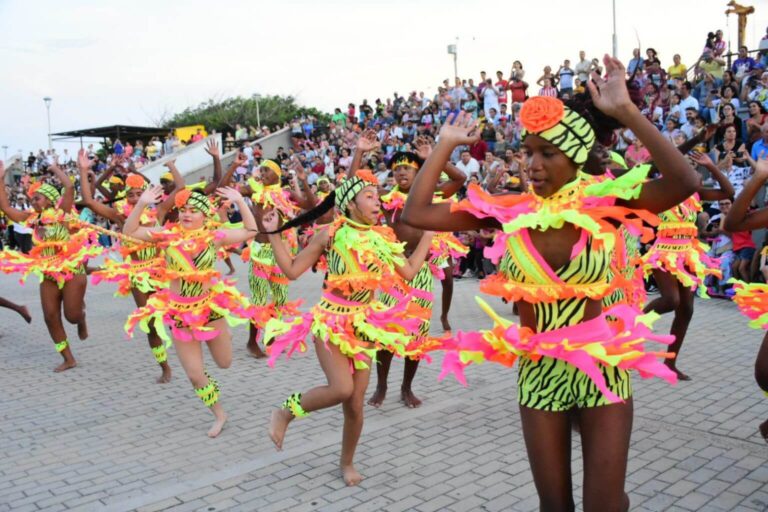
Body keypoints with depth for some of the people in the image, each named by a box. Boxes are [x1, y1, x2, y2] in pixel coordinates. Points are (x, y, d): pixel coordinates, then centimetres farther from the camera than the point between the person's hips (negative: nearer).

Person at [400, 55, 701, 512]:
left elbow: (683, 183, -28)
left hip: (602, 367, -2)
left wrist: (627, 112, -30)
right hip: (538, 372, 2)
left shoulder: (604, 202, -12)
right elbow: (416, 213, -9)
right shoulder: (507, 211, -8)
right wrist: (446, 145, -7)